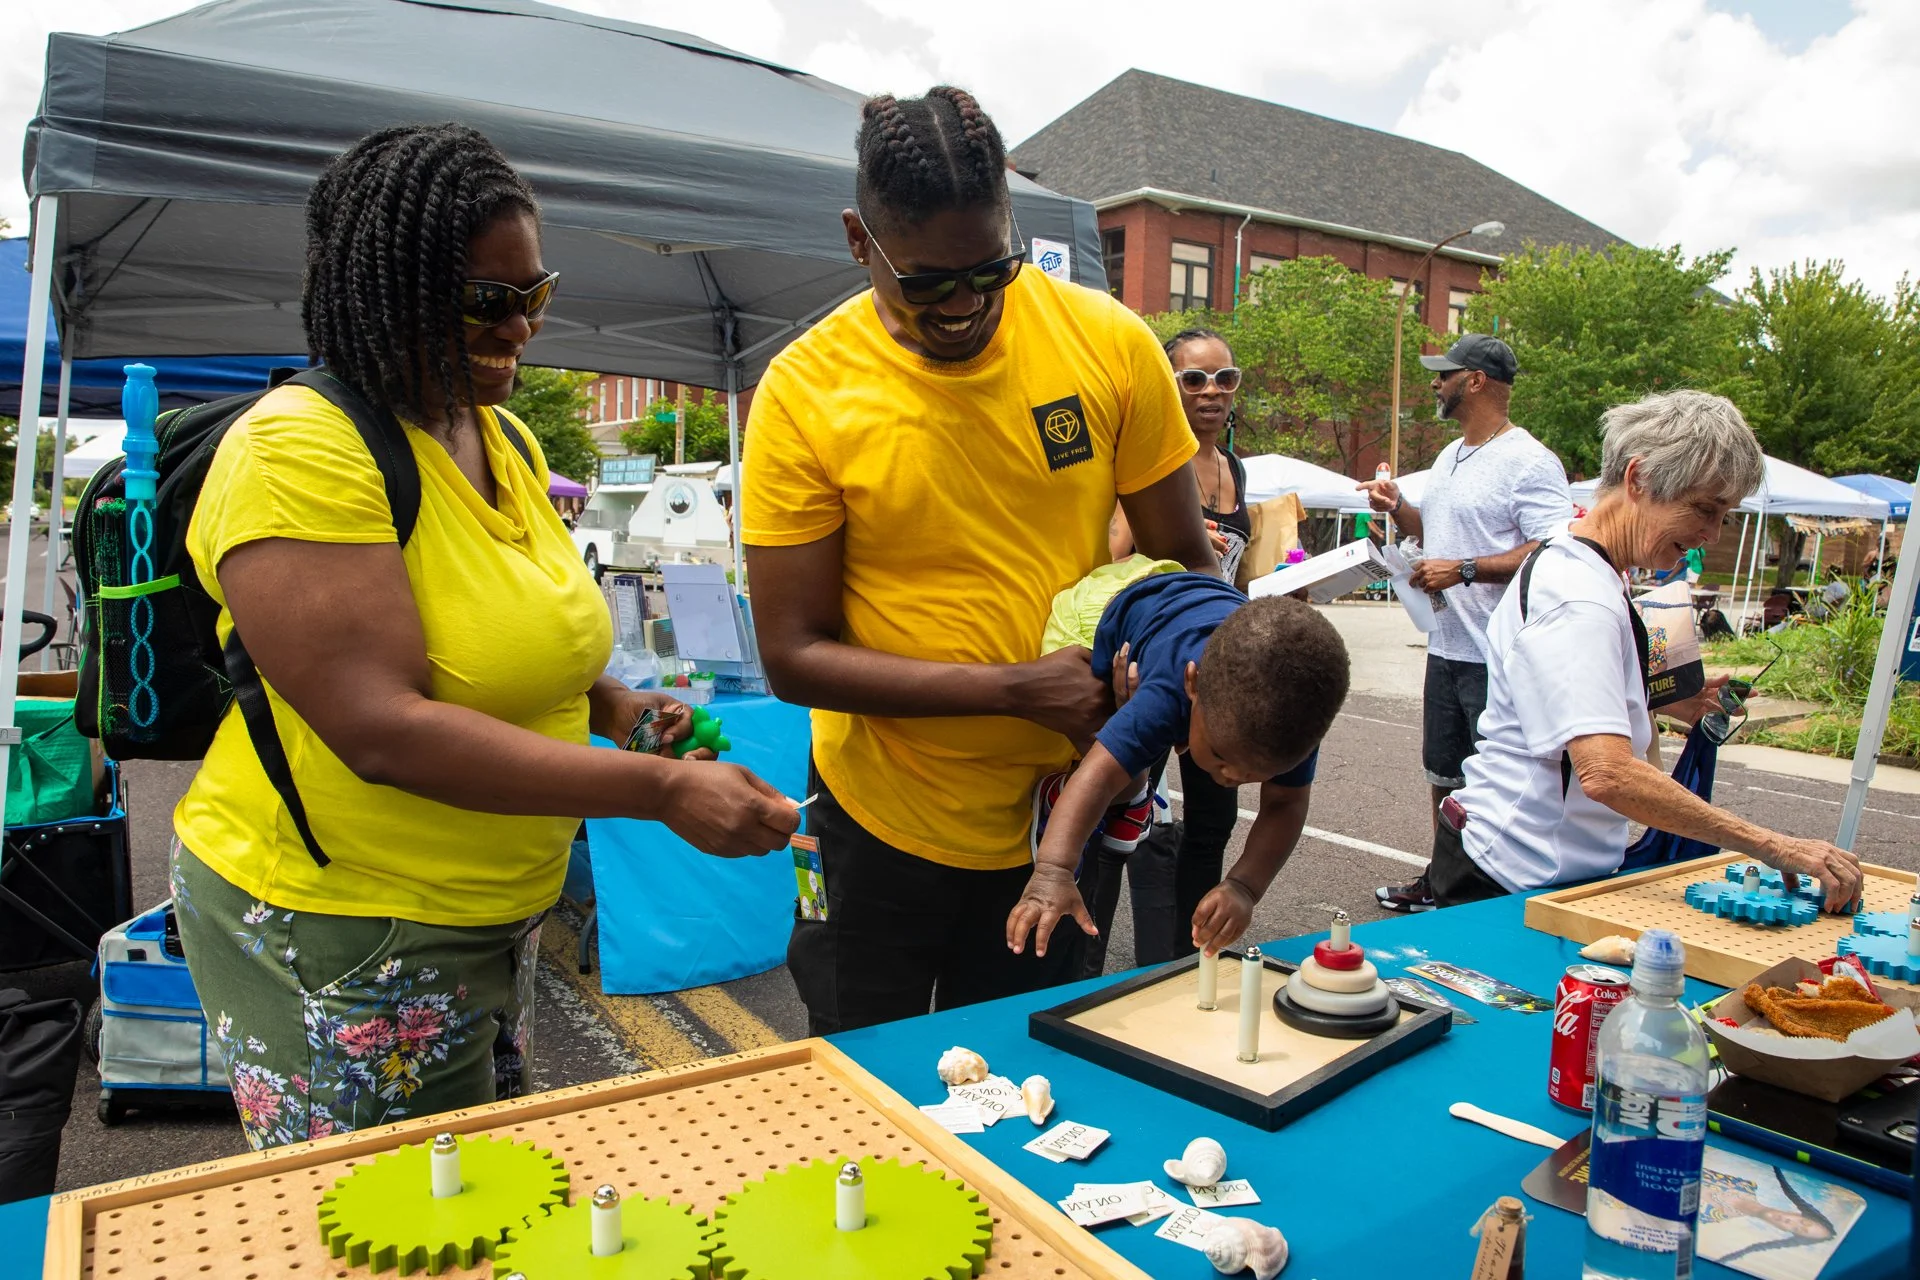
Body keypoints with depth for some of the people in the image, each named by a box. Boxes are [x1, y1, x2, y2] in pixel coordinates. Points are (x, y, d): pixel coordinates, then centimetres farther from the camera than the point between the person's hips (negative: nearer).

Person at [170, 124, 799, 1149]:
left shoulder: (506, 441, 7)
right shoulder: (298, 450, -20)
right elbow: (382, 730, -29)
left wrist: (607, 703, -1)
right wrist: (661, 791, -31)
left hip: (495, 915, 8)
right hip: (342, 936, -8)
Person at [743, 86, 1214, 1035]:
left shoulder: (1110, 344, -10)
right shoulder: (805, 390, -15)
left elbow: (1185, 564, 0)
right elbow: (794, 657, -15)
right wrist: (1020, 689, -22)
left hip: (1055, 812, 1)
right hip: (882, 821, -1)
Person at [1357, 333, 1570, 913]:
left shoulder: (1529, 462, -15)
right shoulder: (1448, 458, 16)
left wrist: (1463, 569, -24)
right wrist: (1397, 506, 9)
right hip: (1445, 647, 10)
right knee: (1443, 775, 20)